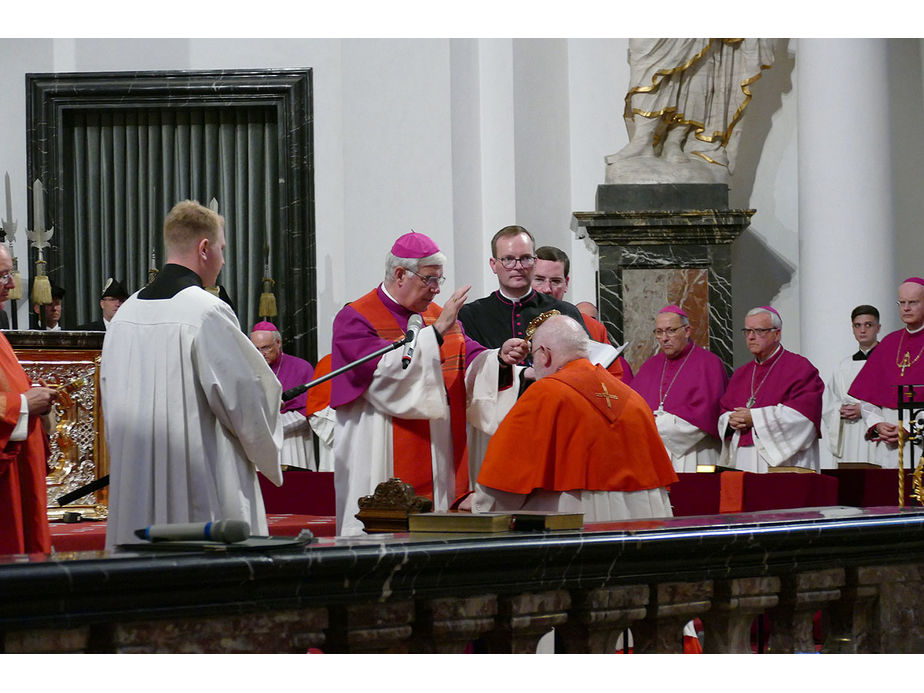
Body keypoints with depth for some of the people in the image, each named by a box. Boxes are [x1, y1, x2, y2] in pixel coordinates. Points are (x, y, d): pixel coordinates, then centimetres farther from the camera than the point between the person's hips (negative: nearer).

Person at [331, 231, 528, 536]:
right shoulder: (354, 319, -4)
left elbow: (472, 363, 6)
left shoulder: (438, 316, 16)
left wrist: (500, 357, -16)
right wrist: (436, 332, -21)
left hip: (443, 461, 6)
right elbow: (386, 371, -19)